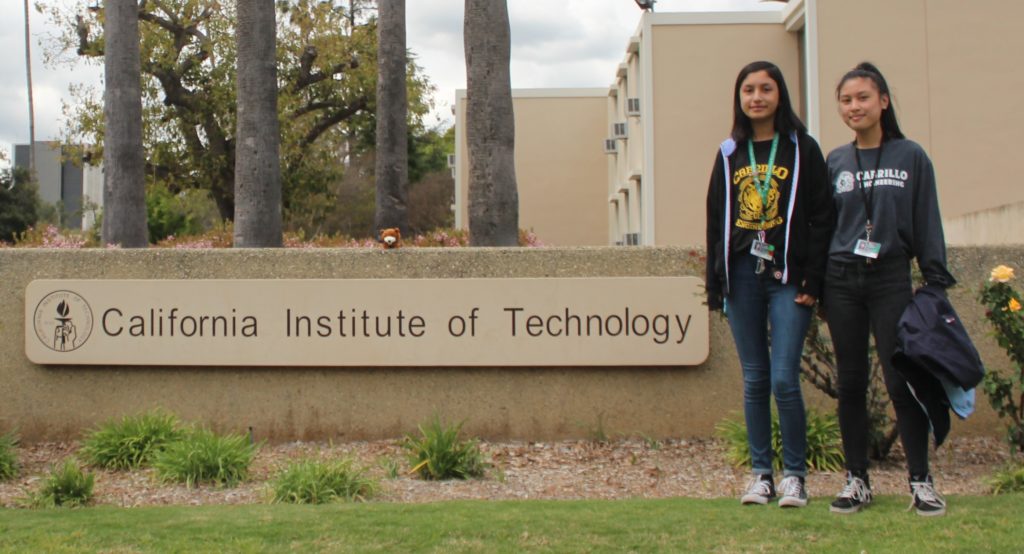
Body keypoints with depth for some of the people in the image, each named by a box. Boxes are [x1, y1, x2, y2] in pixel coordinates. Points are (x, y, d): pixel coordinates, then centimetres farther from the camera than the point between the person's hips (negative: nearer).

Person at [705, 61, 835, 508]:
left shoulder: (802, 149, 3)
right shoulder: (730, 154, 12)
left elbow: (821, 218, -1)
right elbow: (716, 220, 13)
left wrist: (812, 280, -9)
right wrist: (715, 284, 7)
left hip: (787, 277, -3)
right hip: (742, 277, 3)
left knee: (784, 379, -9)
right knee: (754, 380, 6)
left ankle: (794, 475, 2)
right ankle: (761, 474, 13)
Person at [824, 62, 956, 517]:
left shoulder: (911, 158, 2)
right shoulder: (835, 162, 8)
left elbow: (927, 224, 2)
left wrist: (937, 281, -4)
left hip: (892, 279, -2)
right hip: (842, 282, 2)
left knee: (901, 381, -5)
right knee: (851, 382, 5)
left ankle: (921, 480, 3)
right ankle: (857, 480, 12)